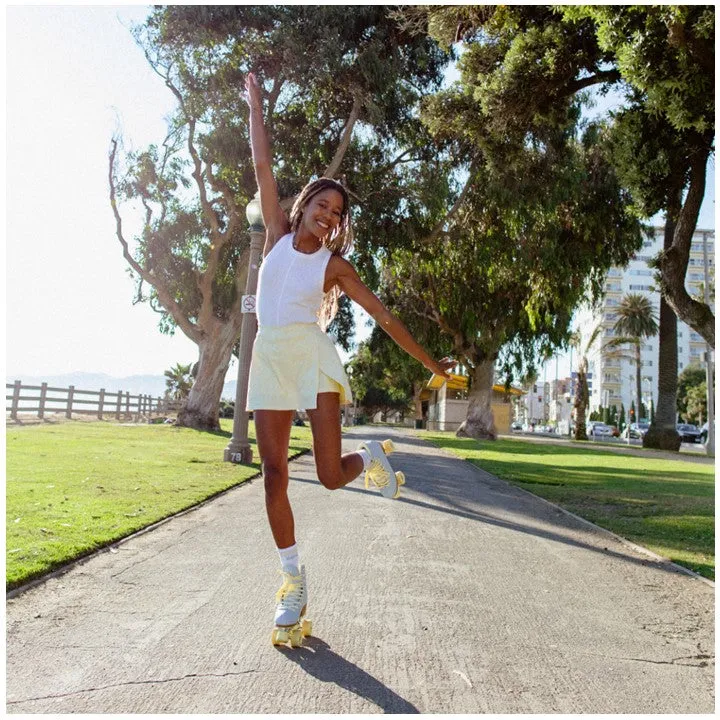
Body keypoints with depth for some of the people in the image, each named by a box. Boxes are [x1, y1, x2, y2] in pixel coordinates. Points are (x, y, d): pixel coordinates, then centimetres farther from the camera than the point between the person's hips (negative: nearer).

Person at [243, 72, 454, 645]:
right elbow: (263, 166, 13)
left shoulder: (334, 264, 6)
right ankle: (294, 581, 13)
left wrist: (429, 362, 7)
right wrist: (255, 107, 16)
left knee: (331, 475, -12)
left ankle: (370, 458, 25)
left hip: (310, 355, -2)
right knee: (274, 475, 0)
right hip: (269, 359, 3)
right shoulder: (278, 234, 10)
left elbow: (384, 315, 6)